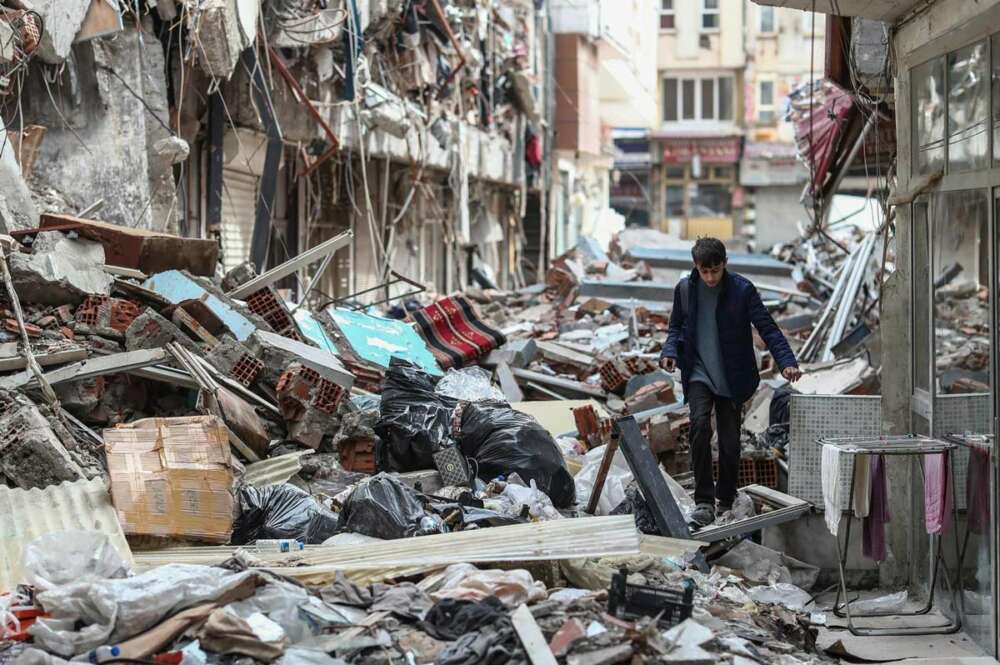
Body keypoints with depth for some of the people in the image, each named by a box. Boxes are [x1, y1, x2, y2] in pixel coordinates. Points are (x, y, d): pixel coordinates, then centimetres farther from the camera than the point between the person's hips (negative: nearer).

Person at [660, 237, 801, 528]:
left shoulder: (742, 289, -8)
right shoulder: (685, 288, 1)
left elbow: (767, 327, -10)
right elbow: (676, 326, 14)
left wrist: (786, 362, -23)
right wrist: (670, 352, -6)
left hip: (731, 378, -1)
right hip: (699, 375, 1)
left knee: (730, 441, 2)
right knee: (700, 425, -21)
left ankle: (726, 502, 23)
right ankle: (704, 502, -18)